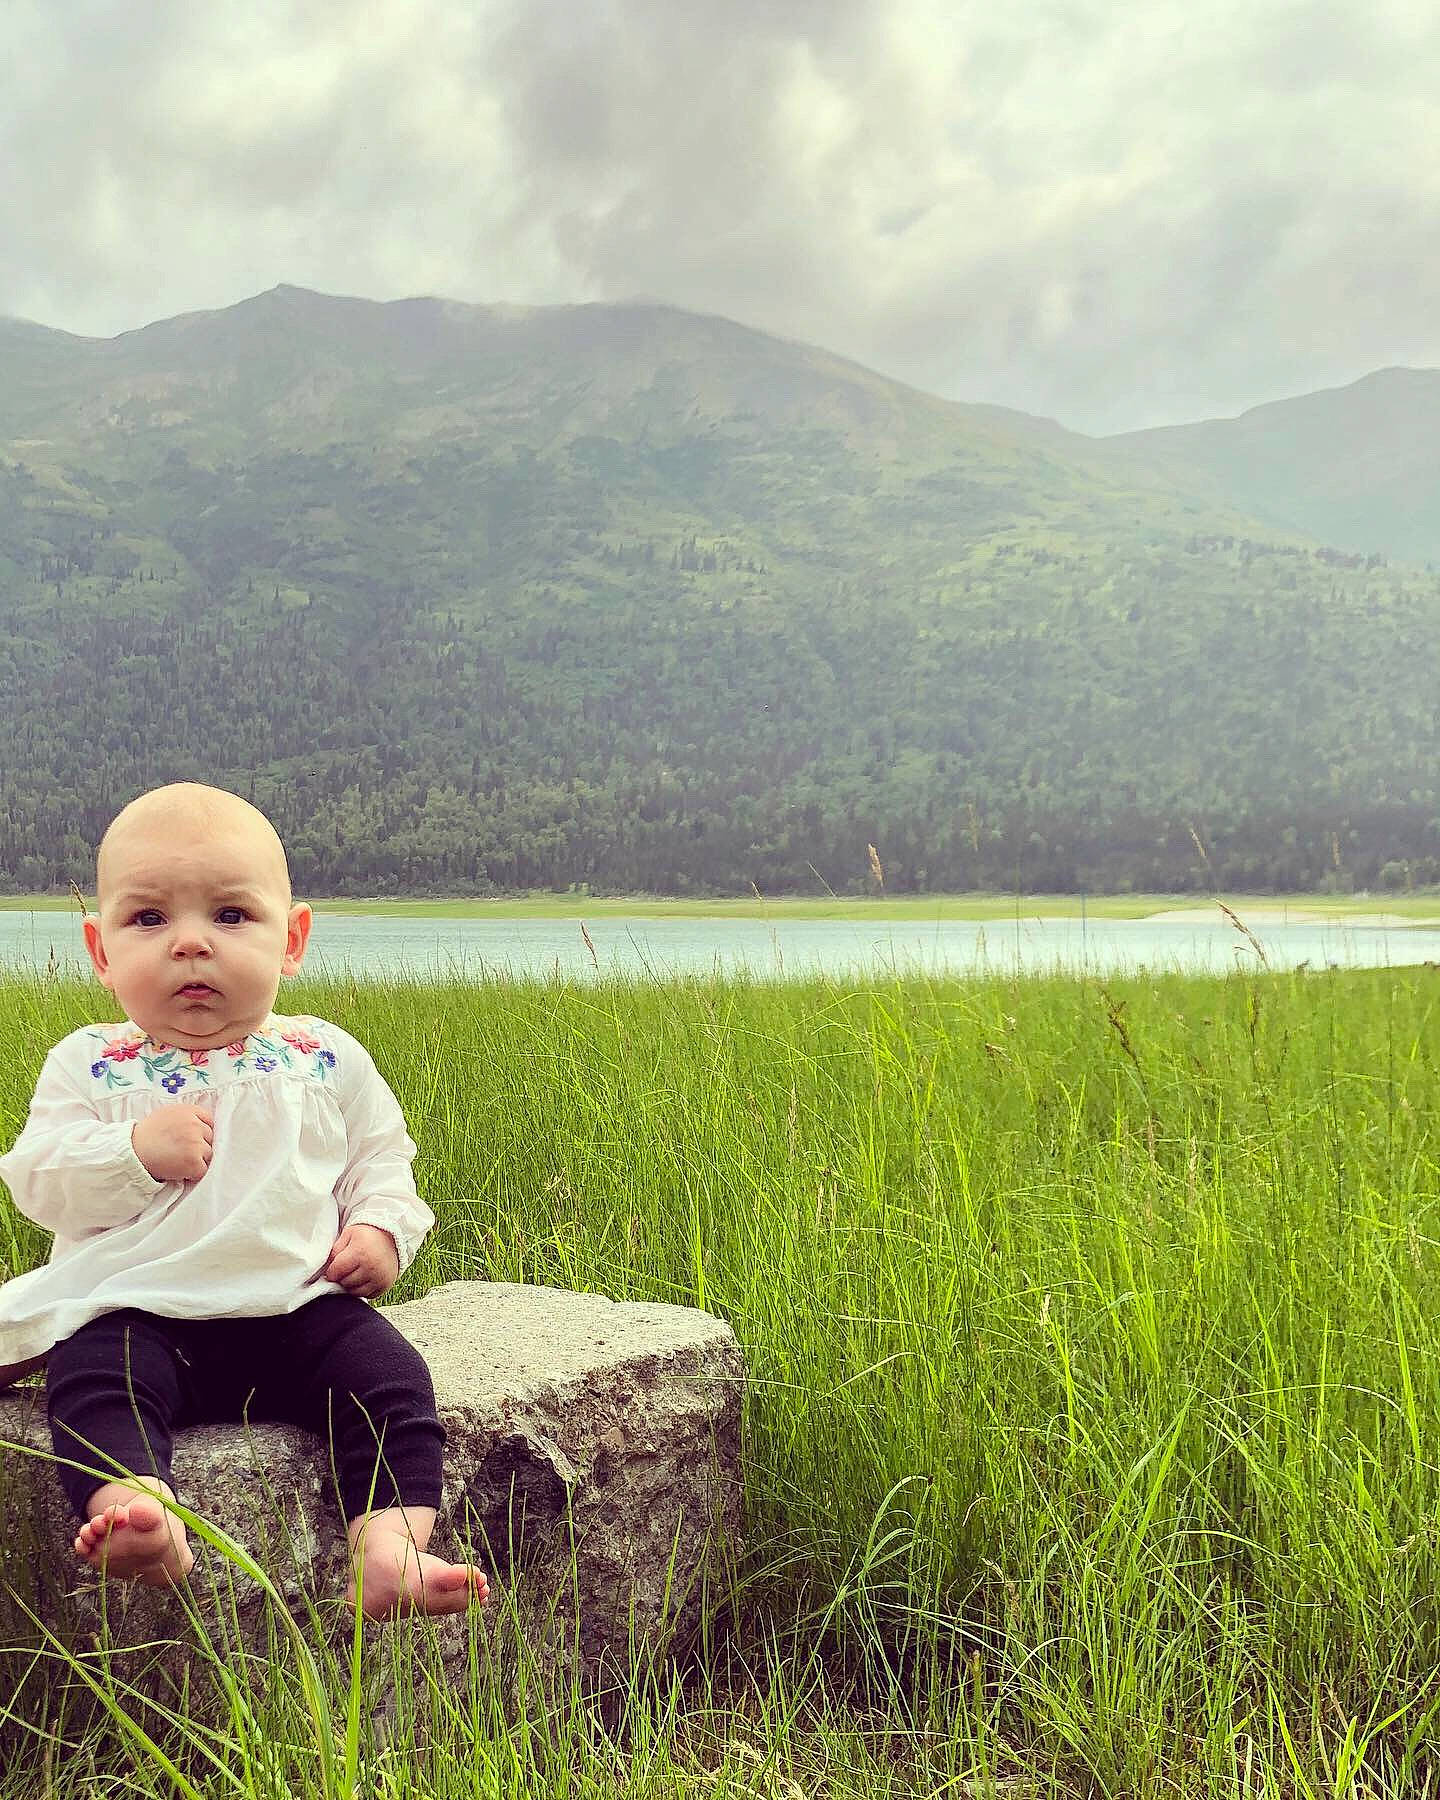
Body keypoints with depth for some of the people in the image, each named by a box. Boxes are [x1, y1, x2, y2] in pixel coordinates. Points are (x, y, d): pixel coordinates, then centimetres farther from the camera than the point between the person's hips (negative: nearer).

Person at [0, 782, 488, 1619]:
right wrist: (136, 1151, -19)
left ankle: (390, 1538, -27)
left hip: (302, 1305, 1)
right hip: (140, 1312, -1)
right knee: (92, 1378, -30)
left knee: (390, 1377, -20)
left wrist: (382, 1227, -4)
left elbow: (381, 1155, 17)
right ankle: (134, 1510, -47)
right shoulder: (89, 1066, 5)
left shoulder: (327, 1059, 8)